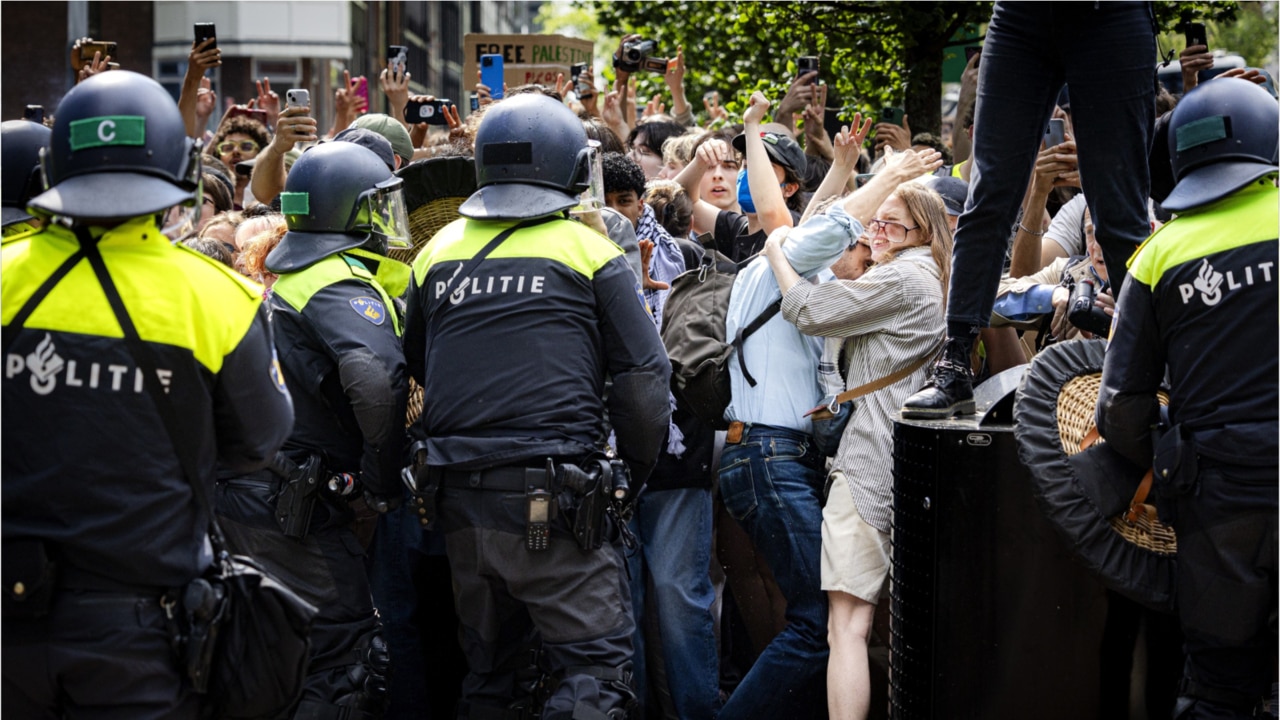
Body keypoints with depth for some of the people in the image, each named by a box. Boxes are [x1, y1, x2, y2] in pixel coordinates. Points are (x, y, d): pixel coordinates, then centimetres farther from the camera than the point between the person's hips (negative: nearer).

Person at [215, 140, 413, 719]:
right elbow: (376, 380, -32)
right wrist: (383, 485, -20)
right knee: (348, 670, -8)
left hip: (247, 493, 10)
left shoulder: (291, 279, 18)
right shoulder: (342, 287, -14)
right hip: (295, 510, -10)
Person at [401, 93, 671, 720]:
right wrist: (634, 472, 9)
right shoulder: (588, 251, -2)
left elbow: (417, 365, 22)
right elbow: (644, 374, -3)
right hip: (553, 497, -5)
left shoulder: (438, 252, 10)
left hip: (458, 495, 5)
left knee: (487, 669, 18)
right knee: (593, 667, -4)